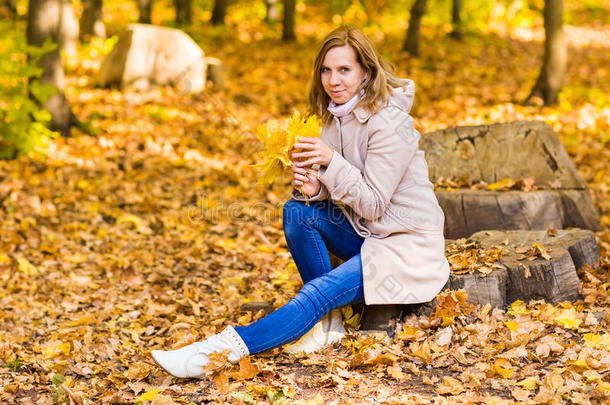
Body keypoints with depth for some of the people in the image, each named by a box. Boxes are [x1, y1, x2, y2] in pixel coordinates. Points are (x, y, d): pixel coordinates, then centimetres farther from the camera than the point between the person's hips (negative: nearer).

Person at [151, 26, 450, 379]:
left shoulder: (389, 123, -20)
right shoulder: (338, 117, 4)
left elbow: (373, 204, -20)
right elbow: (336, 191, 5)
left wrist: (332, 161, -29)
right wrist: (314, 187, -17)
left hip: (408, 244, -8)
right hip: (367, 233, 8)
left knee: (320, 292, -23)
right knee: (297, 211, -13)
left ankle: (227, 349, -29)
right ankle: (327, 322, -8)